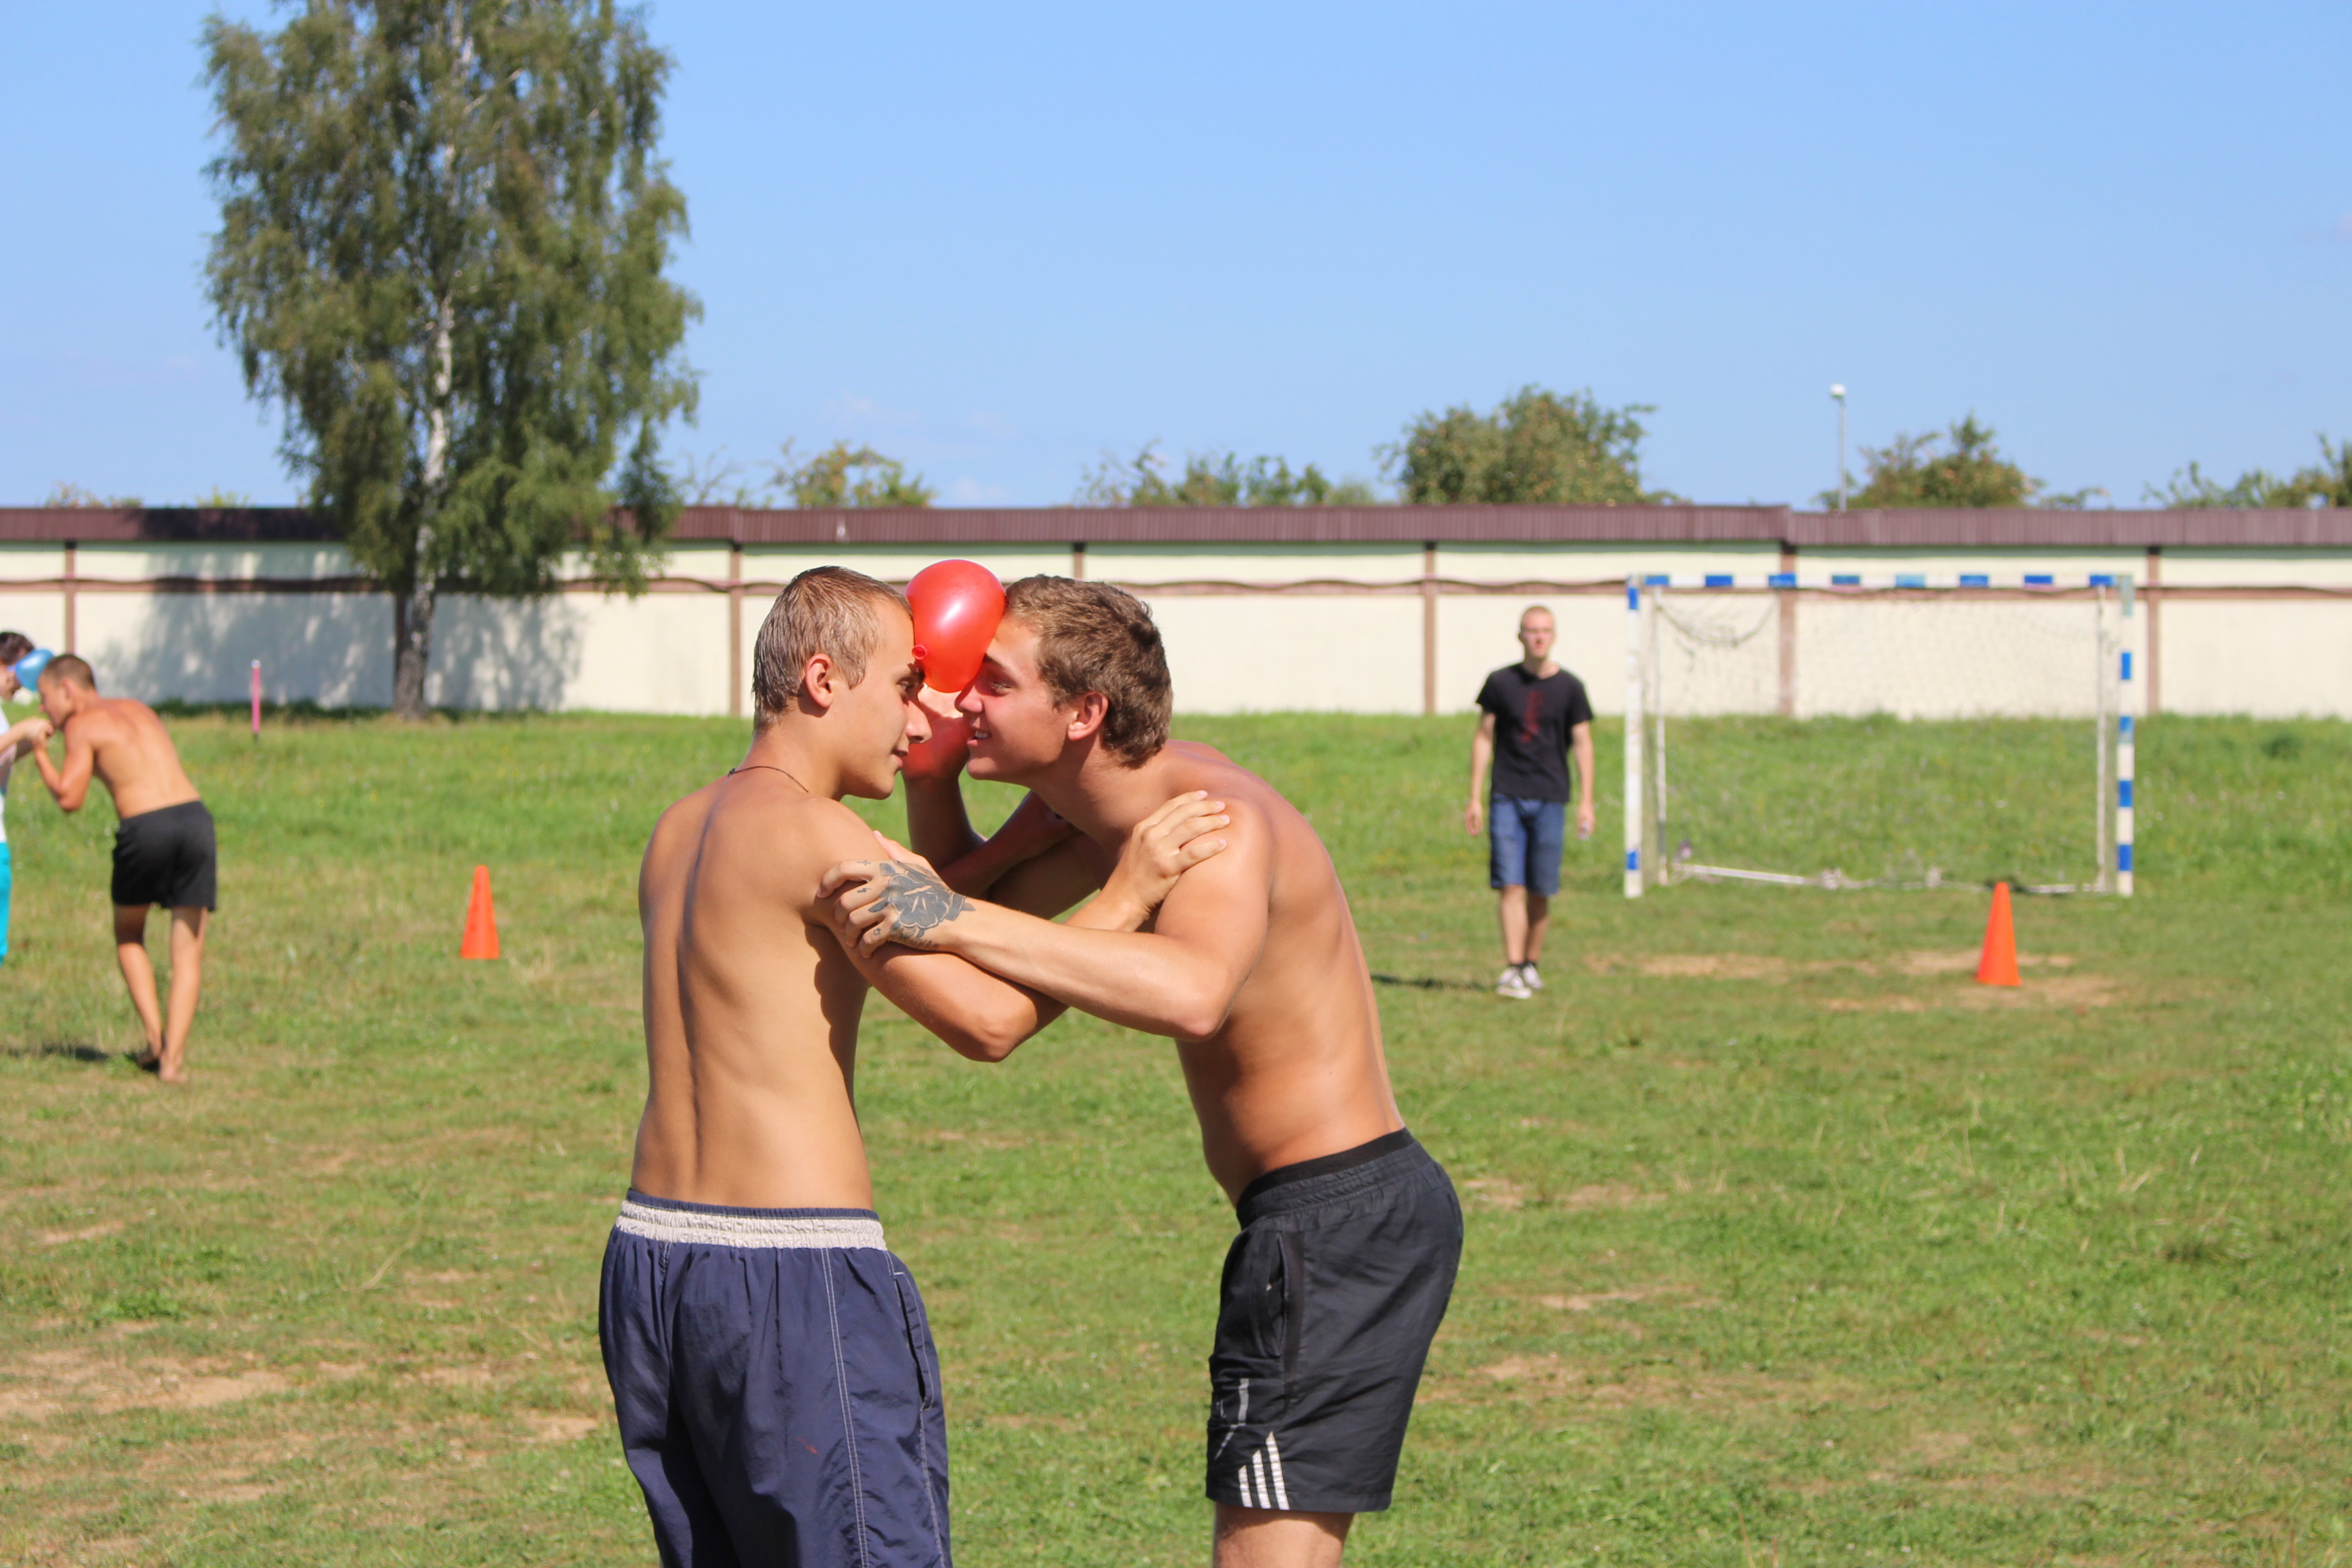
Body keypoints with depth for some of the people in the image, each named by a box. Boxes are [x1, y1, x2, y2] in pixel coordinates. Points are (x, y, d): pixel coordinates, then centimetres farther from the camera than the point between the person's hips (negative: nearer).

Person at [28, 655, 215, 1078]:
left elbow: (69, 798, -6)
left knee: (128, 936, 21)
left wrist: (40, 753, 11)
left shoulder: (82, 726, 4)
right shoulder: (139, 709, 25)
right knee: (187, 951, 8)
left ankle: (154, 1037, 8)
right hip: (194, 817, 4)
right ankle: (172, 1058, -2)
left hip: (145, 828, -4)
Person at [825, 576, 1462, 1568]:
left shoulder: (1219, 817, -24)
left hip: (1334, 1223, -11)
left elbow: (1190, 992, -44)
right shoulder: (1104, 810, 7)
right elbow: (973, 884, 22)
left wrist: (956, 922, -46)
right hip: (1335, 1213, 11)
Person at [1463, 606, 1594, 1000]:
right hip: (1506, 798, 0)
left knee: (1540, 891, 3)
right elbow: (1483, 738, 9)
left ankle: (1531, 964, 18)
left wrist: (1586, 801, -1)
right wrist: (1474, 798, 4)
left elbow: (1582, 743, 6)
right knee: (1510, 886, -10)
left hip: (1550, 800, 0)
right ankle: (1512, 970, -13)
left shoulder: (1569, 687, 5)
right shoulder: (1500, 682, 5)